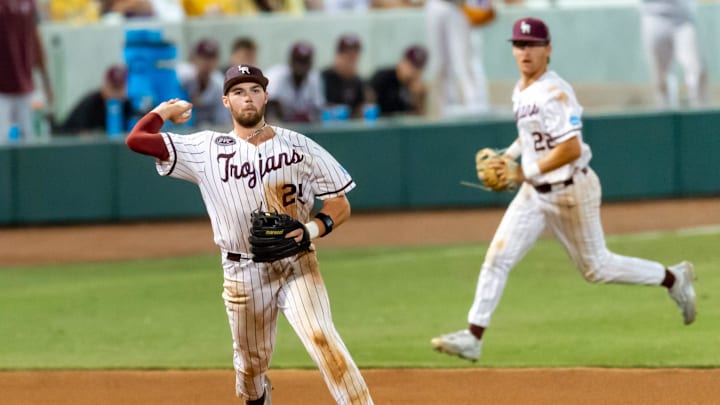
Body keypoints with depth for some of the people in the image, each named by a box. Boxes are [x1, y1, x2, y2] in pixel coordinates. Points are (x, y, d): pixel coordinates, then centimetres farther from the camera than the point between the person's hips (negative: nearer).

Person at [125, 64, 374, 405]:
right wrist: (165, 111, 12)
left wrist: (312, 230, -18)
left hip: (296, 265, -2)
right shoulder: (206, 149, 1)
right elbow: (136, 140, -4)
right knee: (251, 361, 15)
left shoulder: (298, 146, 0)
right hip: (243, 272, 2)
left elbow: (340, 205, 2)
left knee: (323, 339, -23)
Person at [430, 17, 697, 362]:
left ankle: (672, 278, 25)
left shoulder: (554, 93, -21)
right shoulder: (520, 91, 6)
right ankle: (473, 337, -5)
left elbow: (572, 149, -27)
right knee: (497, 256, -4)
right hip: (534, 192, 8)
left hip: (571, 191, -8)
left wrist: (527, 172, -24)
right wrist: (510, 154, 9)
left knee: (595, 267, 6)